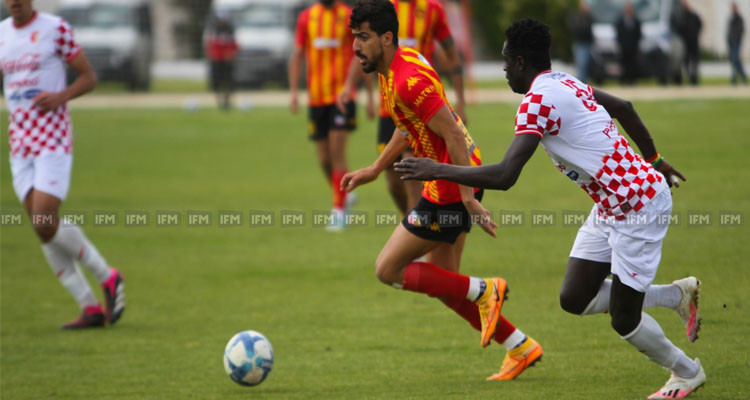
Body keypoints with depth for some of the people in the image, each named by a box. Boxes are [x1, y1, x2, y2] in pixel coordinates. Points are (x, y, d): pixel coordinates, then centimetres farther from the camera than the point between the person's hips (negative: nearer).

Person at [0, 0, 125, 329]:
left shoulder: (56, 28, -5)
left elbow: (89, 77, 0)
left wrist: (61, 96, -18)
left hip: (53, 139, -6)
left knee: (46, 223, -17)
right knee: (42, 230, 0)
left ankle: (108, 278, 4)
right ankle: (91, 308, 5)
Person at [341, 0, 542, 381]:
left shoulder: (409, 81, -23)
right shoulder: (399, 62, 9)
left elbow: (454, 136, -25)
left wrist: (468, 197, -25)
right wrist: (374, 170, 24)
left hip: (449, 190, -10)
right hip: (456, 183, 10)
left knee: (388, 270, -2)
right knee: (442, 284, 15)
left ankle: (484, 292, 1)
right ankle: (521, 347, 20)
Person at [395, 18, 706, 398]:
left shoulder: (538, 100, -22)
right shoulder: (566, 84, 8)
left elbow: (504, 176, -28)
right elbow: (623, 107, 24)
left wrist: (438, 170, -19)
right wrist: (655, 161, 34)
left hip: (639, 203, -9)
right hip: (611, 206, 9)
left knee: (623, 320, 1)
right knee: (574, 299, 8)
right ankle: (678, 295, 24)